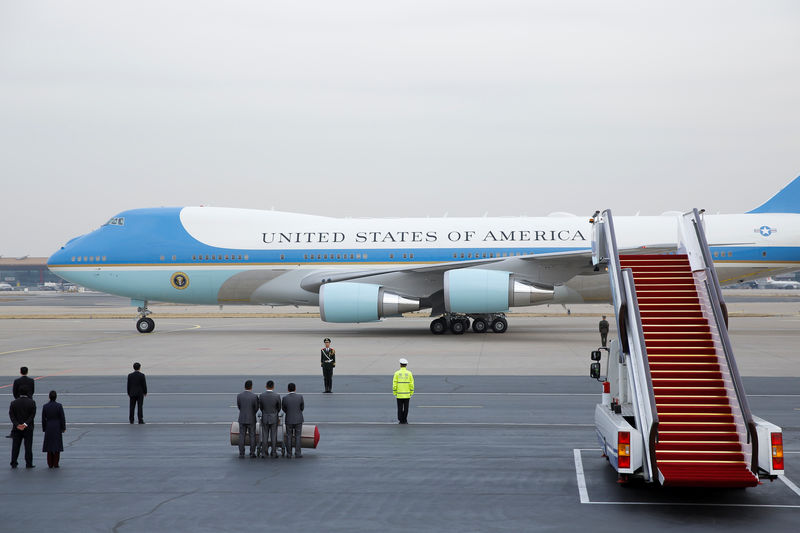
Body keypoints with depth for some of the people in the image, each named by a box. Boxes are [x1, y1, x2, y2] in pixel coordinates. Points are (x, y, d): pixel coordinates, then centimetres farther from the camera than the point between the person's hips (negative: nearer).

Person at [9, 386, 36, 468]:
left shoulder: (13, 403, 0)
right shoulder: (31, 402, -6)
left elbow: (11, 415, -5)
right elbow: (32, 415, -12)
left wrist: (17, 425, -11)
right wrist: (26, 424, -15)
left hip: (17, 428, 2)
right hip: (28, 429, -2)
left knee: (15, 446, 8)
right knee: (28, 446, 3)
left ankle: (13, 464, 7)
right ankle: (28, 464, 2)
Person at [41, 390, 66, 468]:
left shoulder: (45, 406, -4)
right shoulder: (59, 406, -9)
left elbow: (43, 419, 0)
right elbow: (62, 418, -7)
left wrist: (44, 428, 10)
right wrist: (63, 427, 2)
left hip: (48, 427, 1)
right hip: (57, 427, -1)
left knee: (49, 445, 8)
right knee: (57, 445, 4)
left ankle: (50, 464, 8)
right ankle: (55, 464, 3)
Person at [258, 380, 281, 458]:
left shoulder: (261, 395, -9)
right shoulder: (277, 396, -12)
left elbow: (261, 407, 3)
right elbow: (279, 408, 1)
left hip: (264, 418, 1)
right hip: (274, 418, -1)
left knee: (265, 435, 8)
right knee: (273, 435, 6)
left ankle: (264, 452, 9)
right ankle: (274, 452, 8)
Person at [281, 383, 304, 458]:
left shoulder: (285, 398, -11)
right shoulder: (300, 397, -10)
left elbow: (284, 409, 1)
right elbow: (302, 408, 1)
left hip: (289, 420, 0)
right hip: (298, 420, 0)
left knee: (289, 437, 9)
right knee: (297, 437, 8)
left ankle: (289, 454, 11)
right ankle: (297, 454, 8)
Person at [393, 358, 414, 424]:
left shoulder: (397, 373, -5)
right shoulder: (409, 373, -2)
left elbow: (394, 384, -6)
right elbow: (411, 384, -3)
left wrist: (394, 393, 3)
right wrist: (411, 393, 5)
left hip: (399, 394, -1)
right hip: (407, 394, 1)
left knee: (400, 408, 7)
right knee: (406, 408, 7)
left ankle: (401, 420, 7)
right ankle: (405, 420, 6)